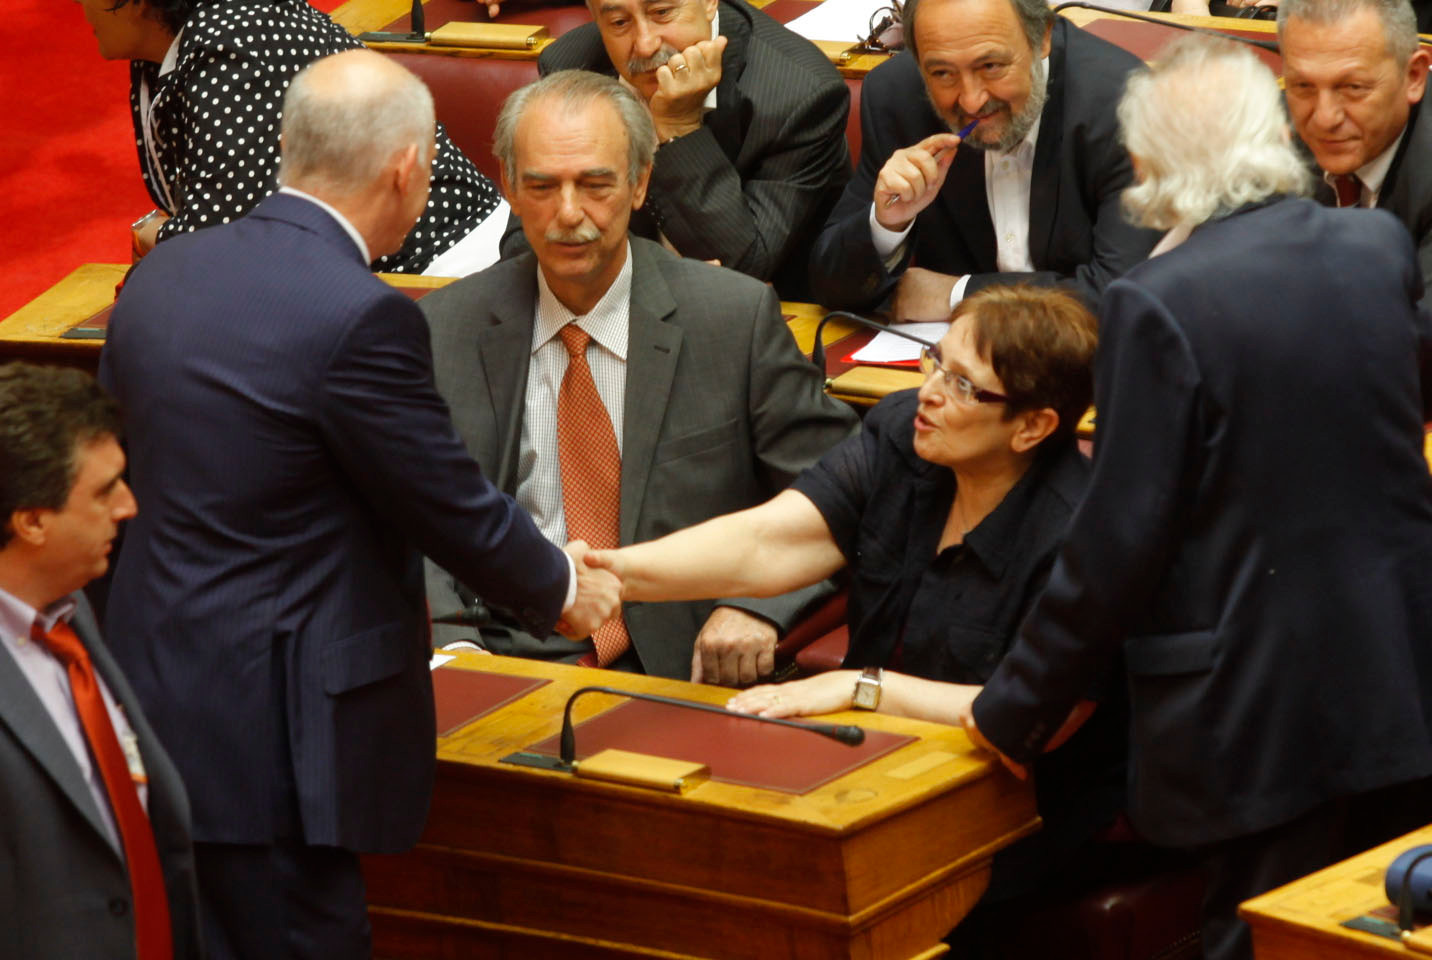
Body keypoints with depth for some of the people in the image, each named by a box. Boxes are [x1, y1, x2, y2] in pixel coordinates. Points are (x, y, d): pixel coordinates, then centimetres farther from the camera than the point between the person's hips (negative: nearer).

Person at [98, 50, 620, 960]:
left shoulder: (160, 275, 6)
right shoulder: (361, 318, -19)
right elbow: (457, 510, -10)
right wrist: (563, 587, 10)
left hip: (151, 703, 8)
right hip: (268, 738, -8)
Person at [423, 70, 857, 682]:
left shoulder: (737, 318, 3)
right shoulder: (444, 328, 9)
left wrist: (756, 605, -14)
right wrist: (451, 638, -11)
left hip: (677, 676, -1)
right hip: (505, 662, 1)